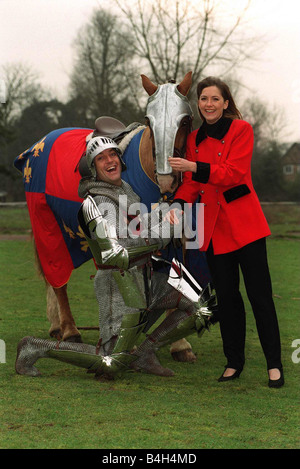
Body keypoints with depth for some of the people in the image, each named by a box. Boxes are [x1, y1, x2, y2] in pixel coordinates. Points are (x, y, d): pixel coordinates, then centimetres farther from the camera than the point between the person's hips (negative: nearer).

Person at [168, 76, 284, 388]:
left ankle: (274, 364, 2)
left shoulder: (241, 129, -4)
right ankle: (234, 362, 18)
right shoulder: (195, 138, 12)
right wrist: (179, 204, -10)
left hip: (244, 222, -5)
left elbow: (235, 172, -16)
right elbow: (191, 182, 9)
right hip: (213, 227, 5)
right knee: (226, 298, 9)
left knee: (259, 295, -5)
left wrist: (195, 167, -25)